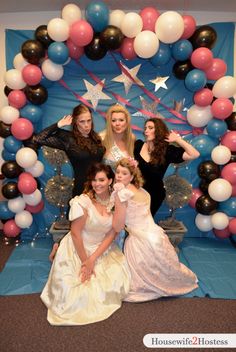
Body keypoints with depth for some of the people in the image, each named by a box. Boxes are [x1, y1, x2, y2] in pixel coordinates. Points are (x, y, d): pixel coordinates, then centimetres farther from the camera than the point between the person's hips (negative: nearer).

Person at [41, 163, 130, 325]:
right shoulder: (82, 202, -24)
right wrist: (85, 261, -13)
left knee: (116, 280, -6)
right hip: (78, 250, -4)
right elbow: (75, 234, -19)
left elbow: (112, 234, -9)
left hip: (103, 250, 4)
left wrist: (93, 259, -15)